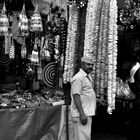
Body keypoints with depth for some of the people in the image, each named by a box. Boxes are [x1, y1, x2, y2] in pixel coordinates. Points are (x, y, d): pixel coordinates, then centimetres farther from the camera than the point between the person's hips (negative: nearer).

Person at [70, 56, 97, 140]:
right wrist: (82, 114, -24)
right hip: (82, 114, -10)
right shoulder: (78, 78, -15)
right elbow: (76, 96, -20)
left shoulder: (88, 76, 16)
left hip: (88, 113, 10)